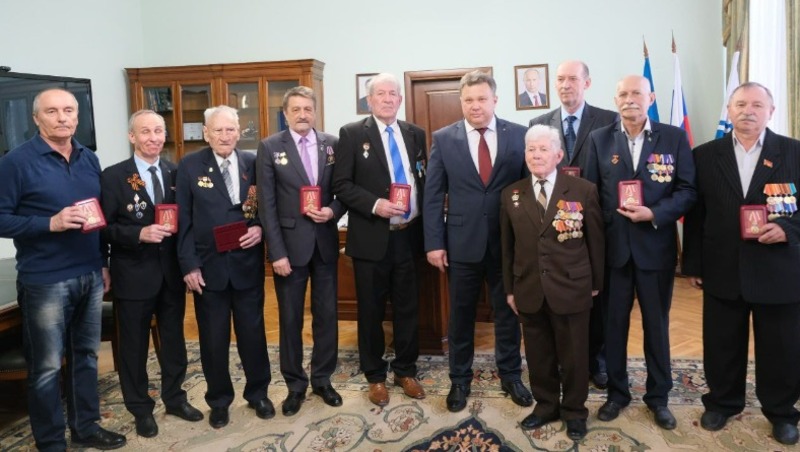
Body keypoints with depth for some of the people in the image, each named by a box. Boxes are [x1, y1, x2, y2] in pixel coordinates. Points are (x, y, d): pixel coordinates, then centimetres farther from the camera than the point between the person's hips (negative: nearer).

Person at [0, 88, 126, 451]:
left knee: (86, 355, 15)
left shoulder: (90, 159, 9)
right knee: (47, 367, 5)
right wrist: (51, 223, -23)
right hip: (45, 281, -5)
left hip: (90, 276, 6)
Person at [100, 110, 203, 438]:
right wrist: (140, 234, -25)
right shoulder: (113, 176, -7)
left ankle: (175, 398, 35)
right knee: (134, 345, 11)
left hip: (172, 272, 3)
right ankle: (141, 409, 28)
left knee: (174, 339, 16)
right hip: (134, 275, -3)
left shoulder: (176, 173, 3)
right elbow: (105, 228, -10)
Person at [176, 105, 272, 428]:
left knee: (253, 332, 12)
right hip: (208, 266, -1)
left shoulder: (254, 163, 2)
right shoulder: (189, 166, -2)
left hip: (247, 264, 1)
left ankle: (258, 393, 31)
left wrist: (261, 229, -13)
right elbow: (183, 220, -4)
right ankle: (219, 400, 29)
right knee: (213, 338, 11)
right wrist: (189, 265, -9)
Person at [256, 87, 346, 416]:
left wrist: (333, 211, -13)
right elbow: (266, 204, -7)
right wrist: (277, 252, -12)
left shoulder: (332, 144, 4)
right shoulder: (270, 147, -3)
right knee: (290, 318, 8)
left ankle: (322, 379, 27)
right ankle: (295, 384, 24)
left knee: (327, 314, 10)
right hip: (290, 244, -2)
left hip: (325, 242, 2)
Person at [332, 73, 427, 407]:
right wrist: (375, 205, -20)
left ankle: (406, 371, 29)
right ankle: (375, 376, 25)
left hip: (408, 235, 4)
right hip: (372, 237, -3)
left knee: (408, 308, 12)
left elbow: (425, 180, 13)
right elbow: (341, 185, -7)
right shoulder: (352, 133, -3)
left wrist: (426, 224, 2)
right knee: (371, 310, 8)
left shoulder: (415, 134, 9)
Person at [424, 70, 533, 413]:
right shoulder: (443, 139, -1)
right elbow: (433, 195, -1)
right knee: (460, 315, 12)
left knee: (508, 312, 14)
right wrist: (434, 242, -7)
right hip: (462, 242, 0)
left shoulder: (519, 135, -1)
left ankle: (510, 375, 33)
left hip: (509, 242, 0)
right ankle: (460, 379, 29)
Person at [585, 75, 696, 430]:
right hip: (612, 246, 1)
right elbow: (590, 191, 1)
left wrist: (655, 214, -19)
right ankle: (617, 392, 28)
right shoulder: (599, 139, 3)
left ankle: (658, 396, 28)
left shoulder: (674, 137, 0)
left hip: (656, 245, -1)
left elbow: (688, 190, -4)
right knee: (614, 323, 11)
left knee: (657, 324, 12)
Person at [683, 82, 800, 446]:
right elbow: (695, 215, 4)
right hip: (722, 272, 1)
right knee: (721, 346, 13)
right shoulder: (705, 155, 3)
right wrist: (692, 264, 2)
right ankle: (722, 402, 33)